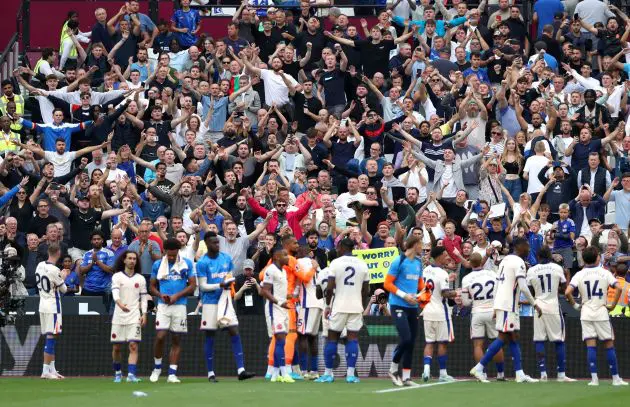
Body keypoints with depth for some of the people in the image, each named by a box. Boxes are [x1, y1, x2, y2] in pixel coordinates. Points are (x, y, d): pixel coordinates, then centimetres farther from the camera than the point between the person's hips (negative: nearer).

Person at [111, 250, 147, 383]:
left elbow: (144, 298, 11)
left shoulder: (140, 279, 10)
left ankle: (131, 374, -17)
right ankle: (118, 373, 22)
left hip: (134, 317, 0)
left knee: (133, 345, -11)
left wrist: (144, 314, -2)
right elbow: (115, 293, -13)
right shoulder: (117, 276, 3)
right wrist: (120, 304, -33)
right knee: (116, 347, 4)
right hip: (119, 317, 0)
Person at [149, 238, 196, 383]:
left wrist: (177, 296, -10)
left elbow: (192, 286, 2)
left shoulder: (187, 264, 4)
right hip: (163, 306, 0)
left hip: (180, 305, 0)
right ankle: (157, 367, 8)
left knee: (176, 339, 1)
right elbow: (152, 287, 13)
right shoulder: (157, 265, 7)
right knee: (160, 337, -12)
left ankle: (172, 373, 3)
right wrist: (161, 295, -8)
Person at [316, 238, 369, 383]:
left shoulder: (335, 263, -4)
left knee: (332, 338, 6)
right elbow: (366, 290, 9)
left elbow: (330, 288, -9)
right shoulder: (362, 265, 6)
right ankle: (351, 374, -6)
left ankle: (328, 373, 8)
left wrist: (328, 305, 4)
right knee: (352, 338, 1)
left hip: (339, 306, -2)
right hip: (356, 306, 2)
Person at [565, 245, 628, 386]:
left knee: (590, 345, 0)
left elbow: (568, 292, -12)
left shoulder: (579, 275, 1)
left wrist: (575, 305, 3)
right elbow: (618, 288, -13)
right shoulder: (604, 273, -1)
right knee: (609, 344, 6)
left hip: (586, 313, 1)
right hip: (601, 312, -1)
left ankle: (594, 378, -8)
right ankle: (616, 378, 7)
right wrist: (613, 305, -3)